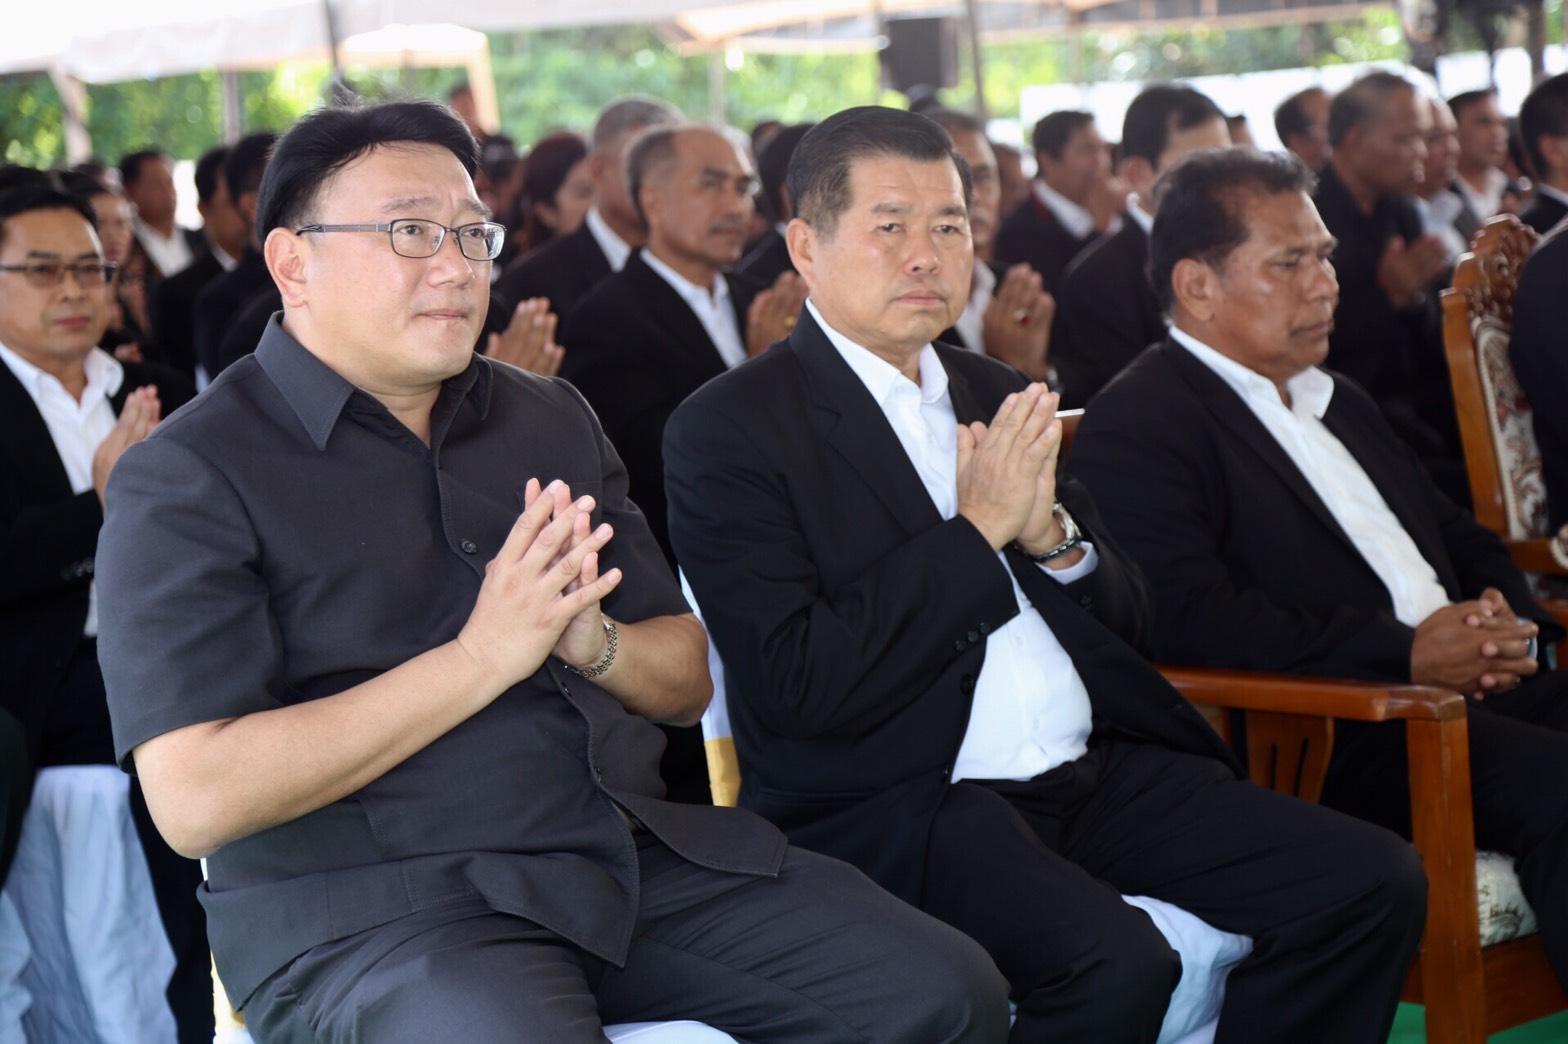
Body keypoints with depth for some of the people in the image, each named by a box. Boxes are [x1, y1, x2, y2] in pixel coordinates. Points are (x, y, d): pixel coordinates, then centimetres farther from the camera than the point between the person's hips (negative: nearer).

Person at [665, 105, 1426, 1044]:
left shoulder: (994, 395, 17)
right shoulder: (727, 430, -4)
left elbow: (1128, 621, 18)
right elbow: (794, 686, -14)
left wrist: (1050, 533, -5)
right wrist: (978, 530, -12)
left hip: (1096, 771, 7)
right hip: (892, 806, -7)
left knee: (1374, 884, -8)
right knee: (1114, 960, -33)